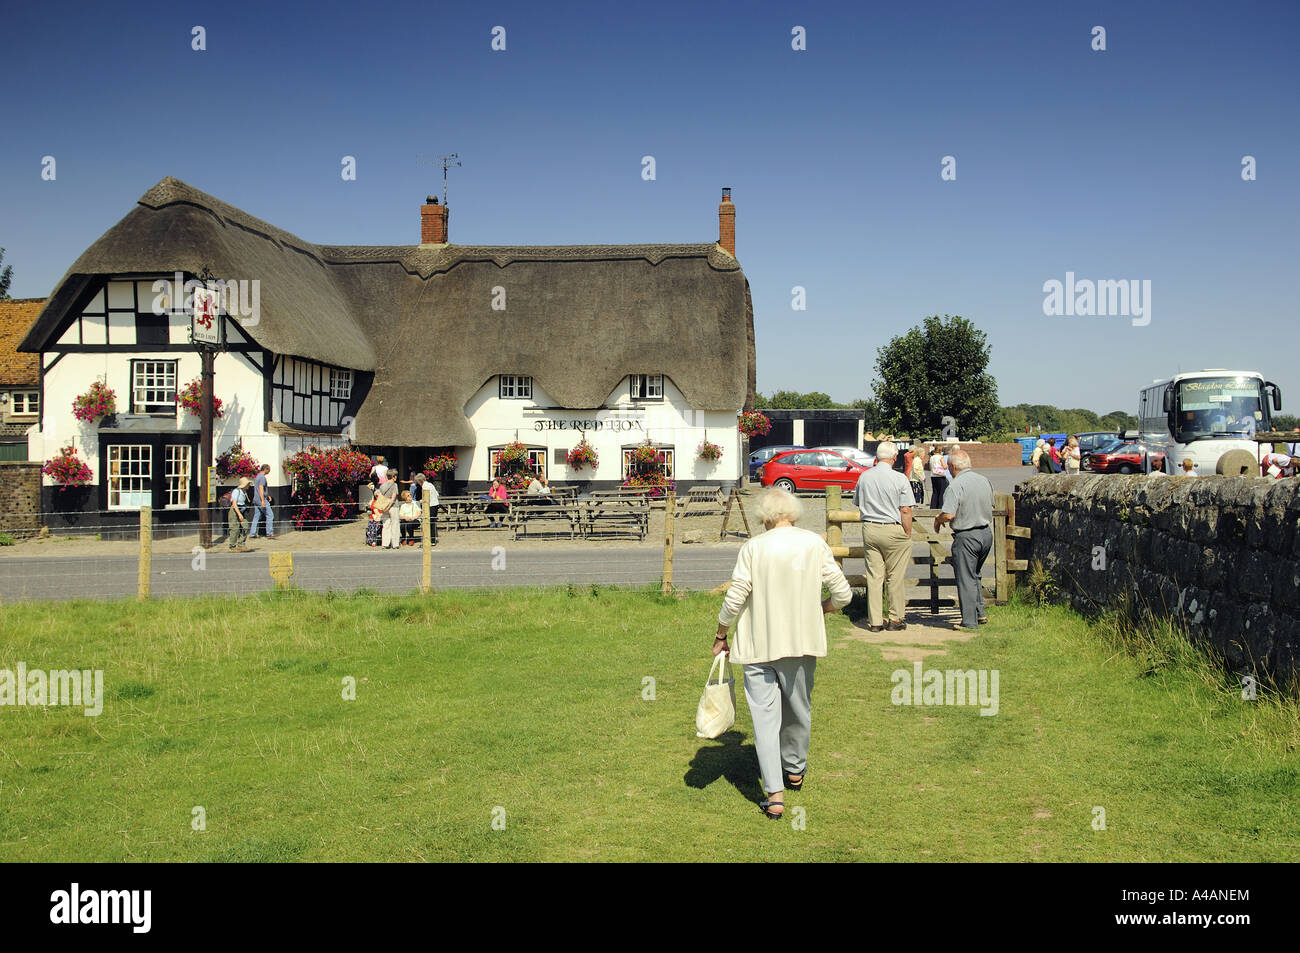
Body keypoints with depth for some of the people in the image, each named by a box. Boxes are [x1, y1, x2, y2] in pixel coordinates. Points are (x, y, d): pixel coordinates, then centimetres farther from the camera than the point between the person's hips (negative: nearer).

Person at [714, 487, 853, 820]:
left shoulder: (753, 547, -9)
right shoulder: (815, 544, -3)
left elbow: (734, 600, -11)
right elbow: (842, 594, 0)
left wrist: (720, 636, 4)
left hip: (759, 646, -3)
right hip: (802, 642, 3)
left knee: (765, 716, 1)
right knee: (799, 708, 21)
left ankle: (774, 794, -6)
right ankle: (795, 770, 42)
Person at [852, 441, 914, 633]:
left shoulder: (864, 477, 4)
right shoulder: (900, 479, -11)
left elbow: (857, 504, 15)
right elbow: (906, 511, -10)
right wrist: (908, 534, -2)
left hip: (869, 529, 4)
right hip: (893, 530, -4)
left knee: (873, 576, 7)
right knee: (895, 577, 6)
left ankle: (875, 621, 9)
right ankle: (895, 619, 13)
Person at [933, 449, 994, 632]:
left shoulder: (956, 485, -18)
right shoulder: (985, 480, 6)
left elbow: (949, 515, -23)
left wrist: (937, 519, -2)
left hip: (966, 537, -8)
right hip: (987, 533, 8)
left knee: (965, 579, 0)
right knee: (974, 575, 24)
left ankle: (970, 622, 3)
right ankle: (980, 613, 26)